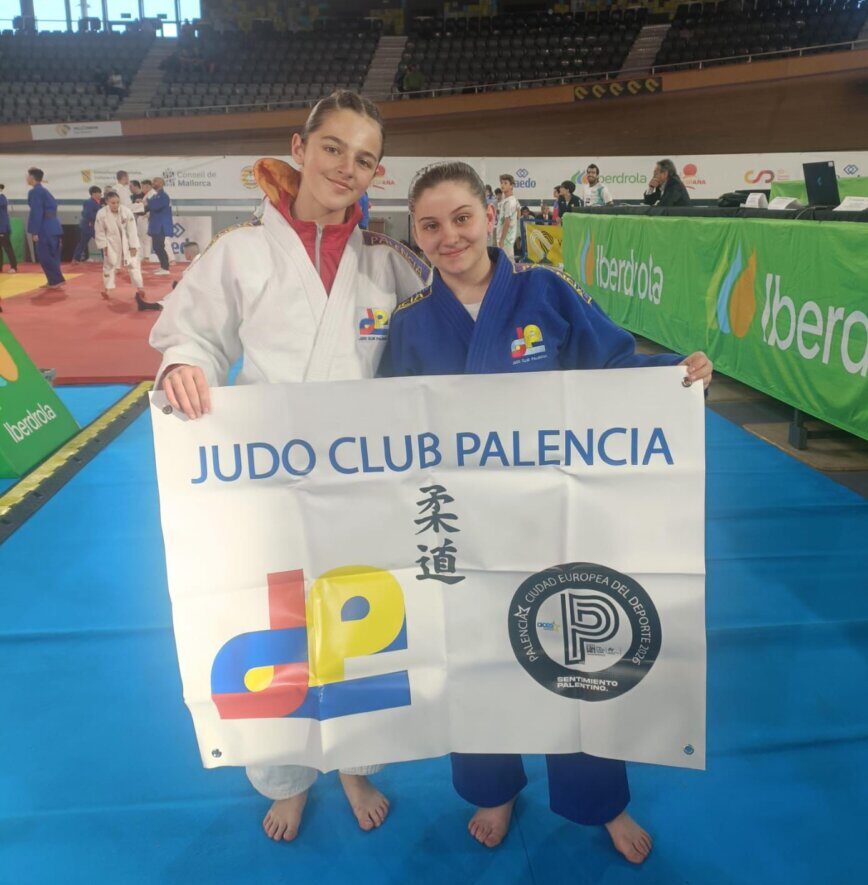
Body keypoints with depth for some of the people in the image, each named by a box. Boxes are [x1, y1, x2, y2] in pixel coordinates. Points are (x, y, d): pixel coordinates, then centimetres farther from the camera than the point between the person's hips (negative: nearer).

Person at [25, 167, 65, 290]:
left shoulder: (34, 192, -11)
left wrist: (34, 232, -16)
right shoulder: (44, 190, 18)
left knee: (44, 255, -5)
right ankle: (53, 280, 16)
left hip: (45, 228, -9)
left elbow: (36, 212, -17)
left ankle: (57, 280, -5)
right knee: (51, 254, 12)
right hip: (53, 225, 9)